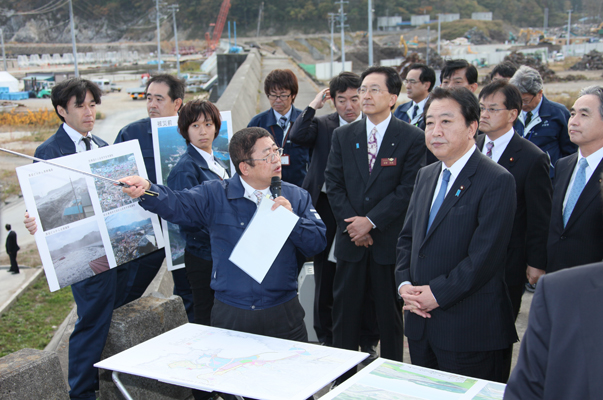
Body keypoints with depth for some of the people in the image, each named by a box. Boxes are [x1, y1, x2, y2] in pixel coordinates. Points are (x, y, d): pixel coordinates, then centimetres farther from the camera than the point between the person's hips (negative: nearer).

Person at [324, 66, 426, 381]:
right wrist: (351, 224, -8)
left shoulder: (412, 138, -5)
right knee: (345, 312, 10)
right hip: (351, 239, 3)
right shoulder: (342, 136, 6)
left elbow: (408, 189, -10)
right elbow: (333, 183, 3)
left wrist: (371, 221, -15)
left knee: (391, 315, 10)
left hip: (389, 240, -3)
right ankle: (343, 376, 24)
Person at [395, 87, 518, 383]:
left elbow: (485, 255, -19)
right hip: (421, 321, 7)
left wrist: (438, 294, -17)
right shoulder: (426, 175, 12)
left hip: (470, 330, -7)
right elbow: (407, 237, 14)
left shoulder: (497, 181, -12)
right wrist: (404, 284, -2)